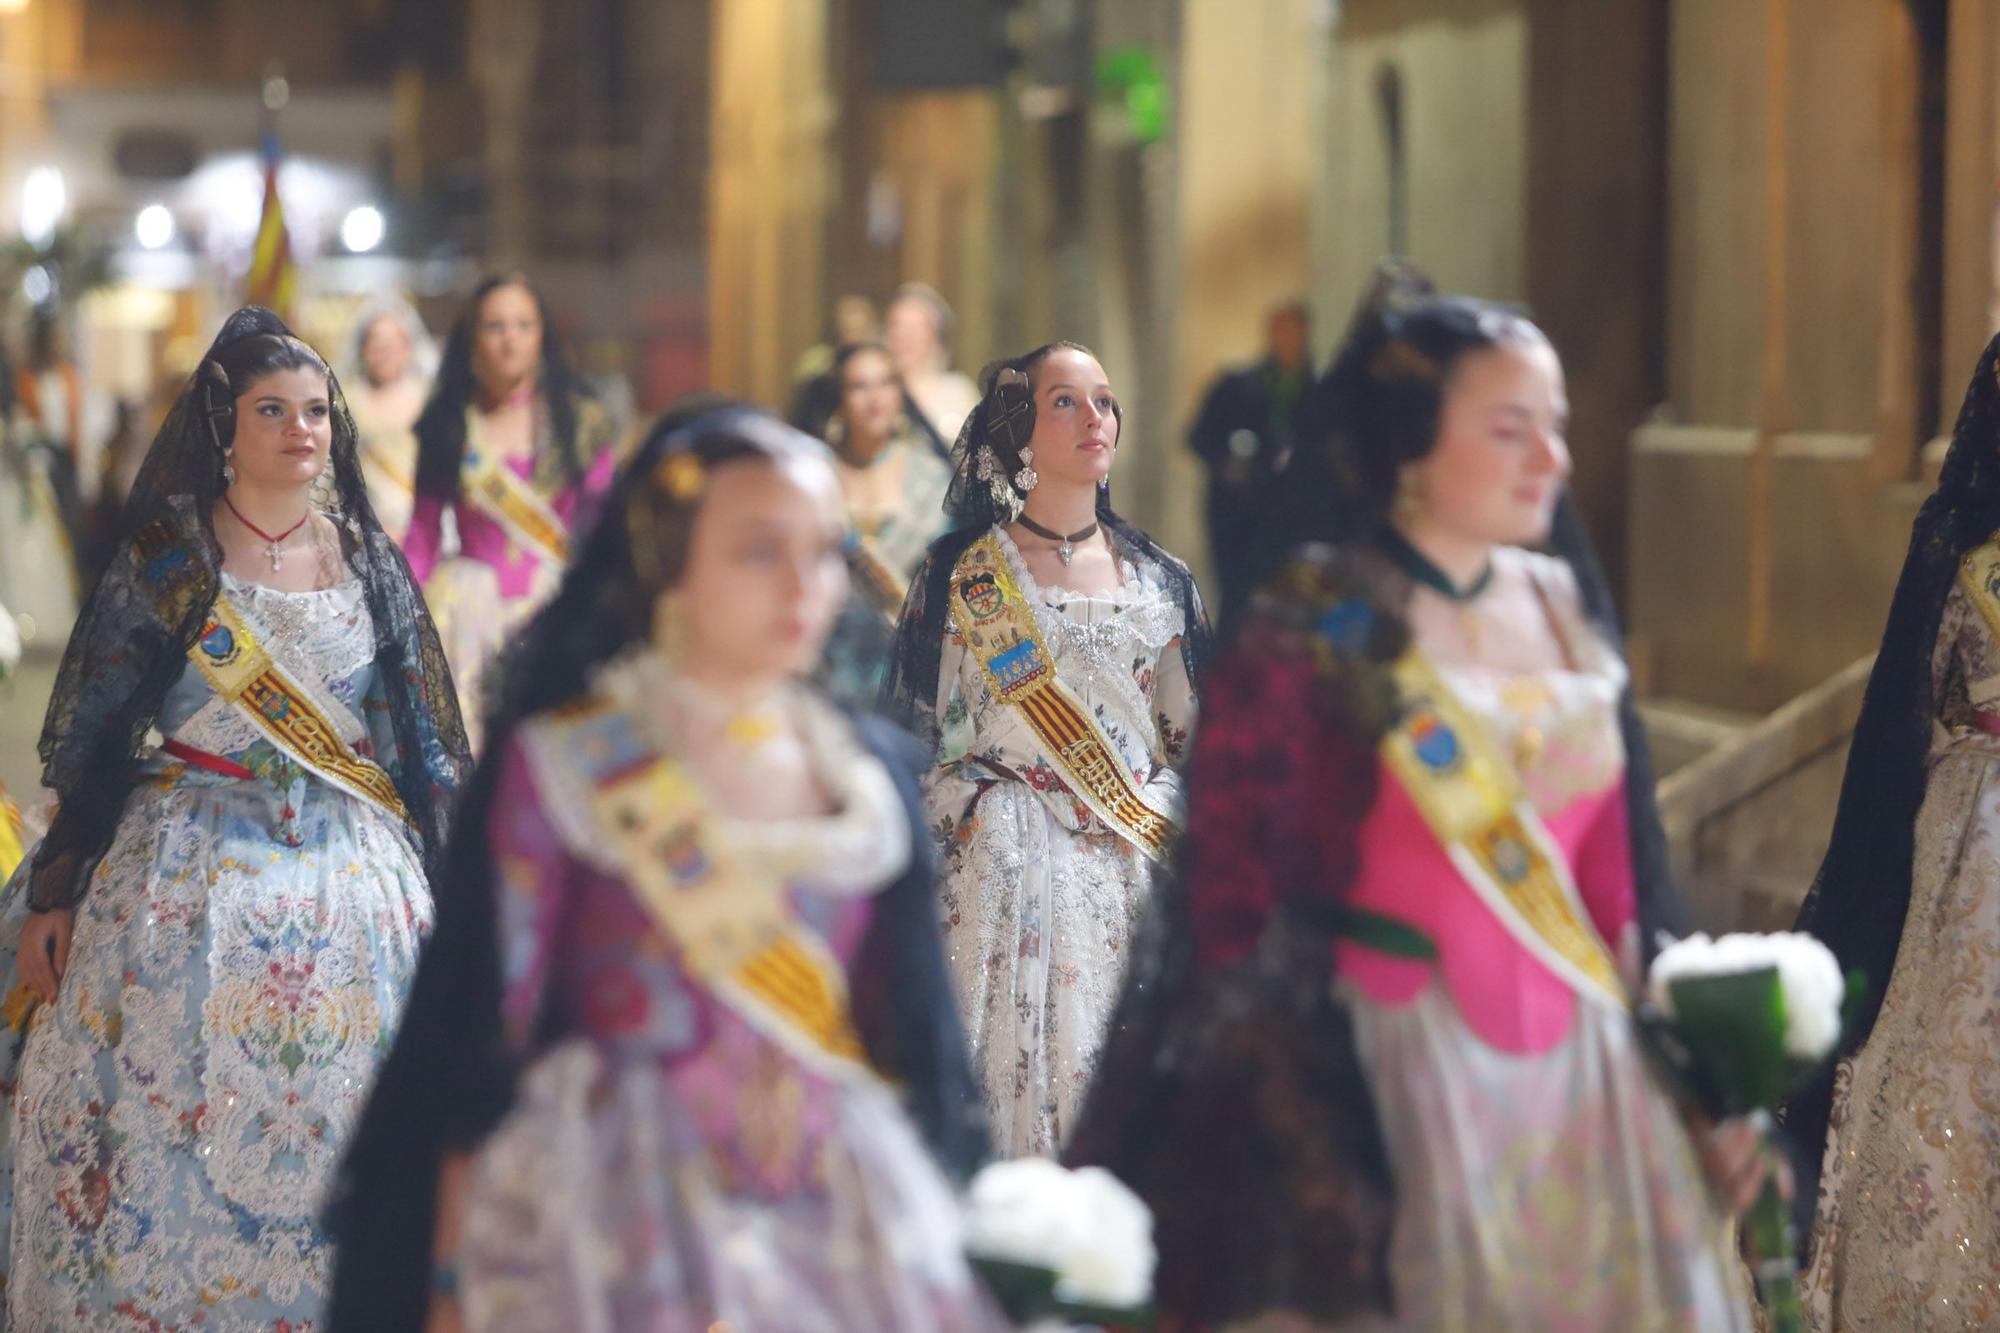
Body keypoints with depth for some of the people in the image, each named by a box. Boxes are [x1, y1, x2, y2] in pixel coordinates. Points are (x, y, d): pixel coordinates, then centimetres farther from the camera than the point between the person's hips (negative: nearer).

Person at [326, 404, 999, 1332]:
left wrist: (940, 1238, 11)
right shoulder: (555, 767, -4)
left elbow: (919, 1043, 13)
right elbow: (478, 1038, -4)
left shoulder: (874, 771, 8)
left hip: (842, 1226, 4)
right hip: (622, 1227, -4)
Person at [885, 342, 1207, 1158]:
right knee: (1017, 1068, -8)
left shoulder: (1160, 581, 11)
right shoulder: (961, 575, 2)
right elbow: (920, 738, 2)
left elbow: (1194, 744, 14)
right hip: (1005, 877, -3)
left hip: (1138, 872, 3)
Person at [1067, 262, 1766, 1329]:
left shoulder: (1565, 608, 7)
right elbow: (1235, 904, -11)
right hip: (1392, 1078, -5)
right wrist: (1291, 1156, -13)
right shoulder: (1311, 633, -11)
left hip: (1585, 1068, 5)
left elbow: (1615, 866, 10)